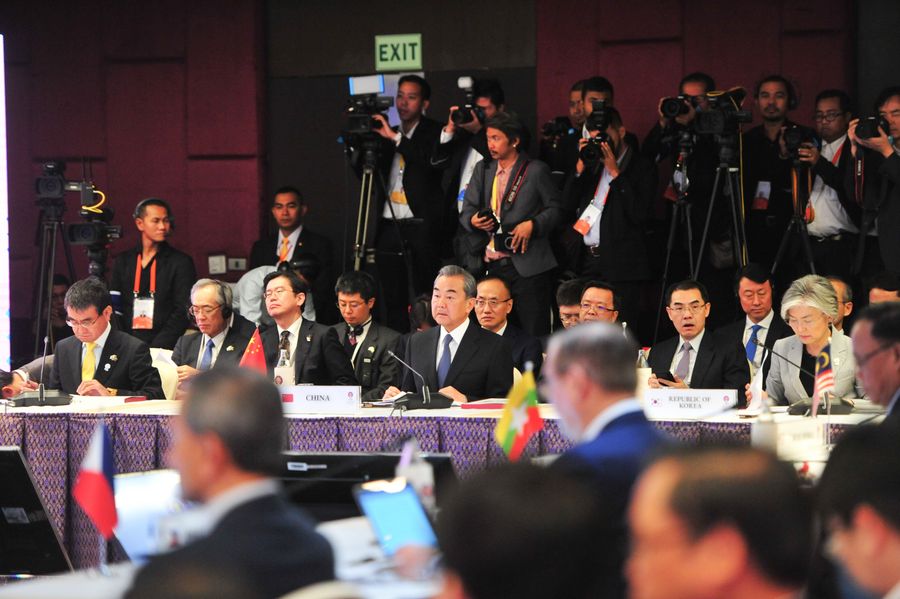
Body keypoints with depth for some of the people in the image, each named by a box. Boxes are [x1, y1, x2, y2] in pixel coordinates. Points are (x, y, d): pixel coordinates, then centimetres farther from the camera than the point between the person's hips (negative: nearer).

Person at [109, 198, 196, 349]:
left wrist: (156, 347, -13)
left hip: (165, 348, -2)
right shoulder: (122, 262, 14)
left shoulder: (181, 262, 5)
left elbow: (183, 312, -2)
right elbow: (113, 308, 12)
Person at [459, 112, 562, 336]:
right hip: (489, 265, 4)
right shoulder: (482, 169, 15)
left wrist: (532, 225, -14)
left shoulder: (536, 170, 1)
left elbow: (554, 209, 3)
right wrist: (473, 220, -8)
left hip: (526, 265, -4)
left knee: (534, 334, -5)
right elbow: (466, 211, 15)